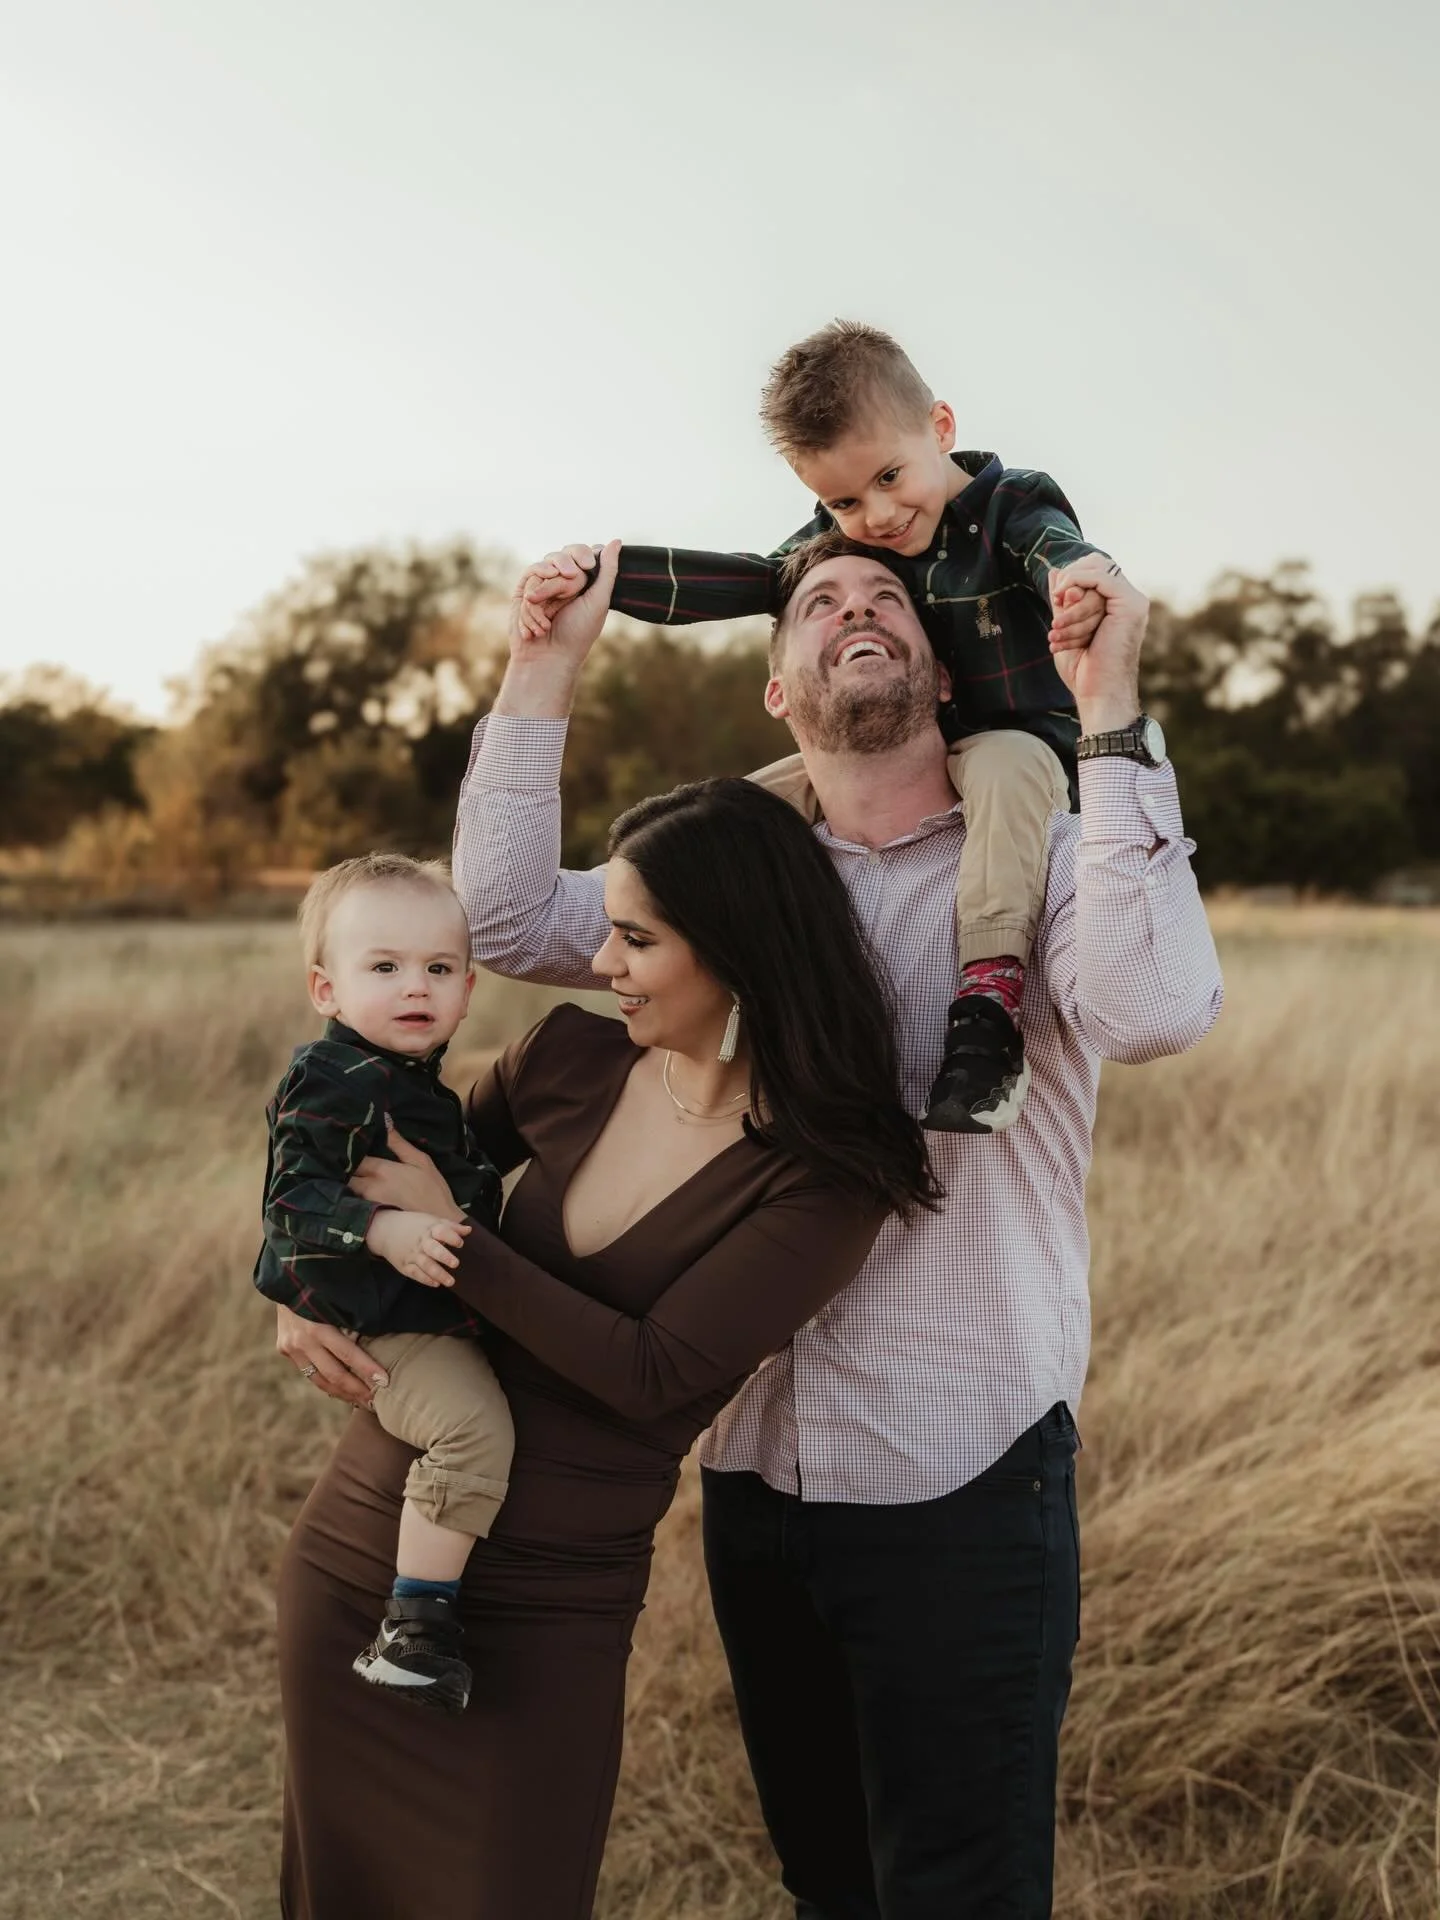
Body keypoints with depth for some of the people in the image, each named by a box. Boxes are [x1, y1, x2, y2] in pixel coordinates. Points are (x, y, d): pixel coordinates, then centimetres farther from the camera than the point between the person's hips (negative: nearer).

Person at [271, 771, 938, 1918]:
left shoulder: (823, 1176, -13)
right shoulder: (570, 1059, 0)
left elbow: (653, 1374, -19)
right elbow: (347, 1178, 14)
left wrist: (453, 1240, -16)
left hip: (549, 1608, -4)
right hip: (352, 1550, 5)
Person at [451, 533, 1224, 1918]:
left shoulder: (1044, 861, -5)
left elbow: (1156, 1012, -26)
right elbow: (505, 920, 0)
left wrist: (1108, 708, -25)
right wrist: (547, 666, -5)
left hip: (960, 1487, -4)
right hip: (753, 1477, 5)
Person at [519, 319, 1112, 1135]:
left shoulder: (1011, 506, -11)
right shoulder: (839, 541, 3)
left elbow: (1057, 549, -33)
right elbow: (739, 580, -8)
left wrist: (1077, 582, -61)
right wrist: (595, 572, -21)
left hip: (1020, 741, -6)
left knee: (1005, 769, -39)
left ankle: (989, 1014, -46)